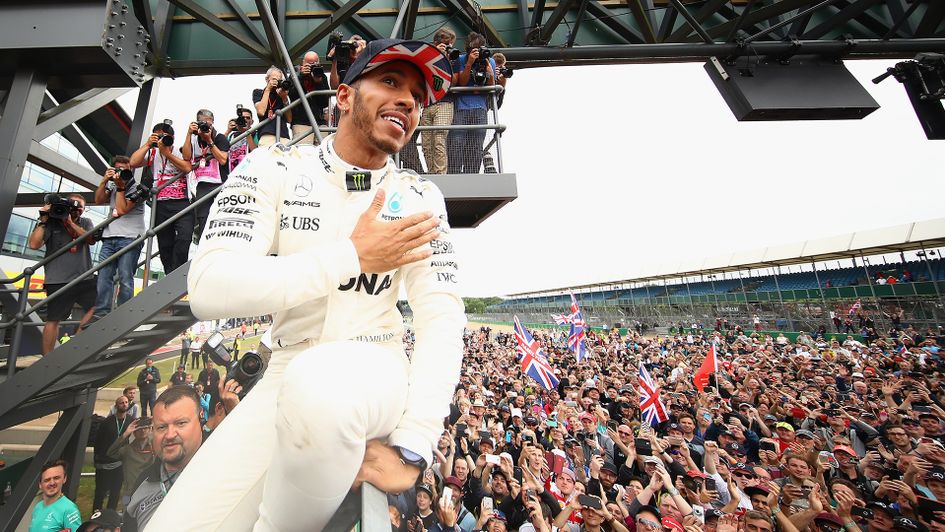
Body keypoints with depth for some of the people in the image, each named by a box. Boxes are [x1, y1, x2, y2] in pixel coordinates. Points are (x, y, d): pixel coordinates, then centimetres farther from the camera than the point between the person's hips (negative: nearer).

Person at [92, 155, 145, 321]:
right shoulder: (112, 185, 21)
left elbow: (122, 209, -6)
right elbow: (98, 200, 7)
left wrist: (120, 187, -6)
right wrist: (104, 181, 2)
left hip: (129, 238, -5)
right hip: (109, 238, 5)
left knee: (125, 279, -9)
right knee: (103, 277, -3)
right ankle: (100, 316, -4)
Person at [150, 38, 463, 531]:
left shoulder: (420, 199, -2)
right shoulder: (274, 168, -1)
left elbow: (442, 317, -11)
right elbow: (208, 291, -13)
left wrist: (411, 447, -19)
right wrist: (353, 256, -20)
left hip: (373, 371, -1)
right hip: (287, 375, 2)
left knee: (316, 384, -33)